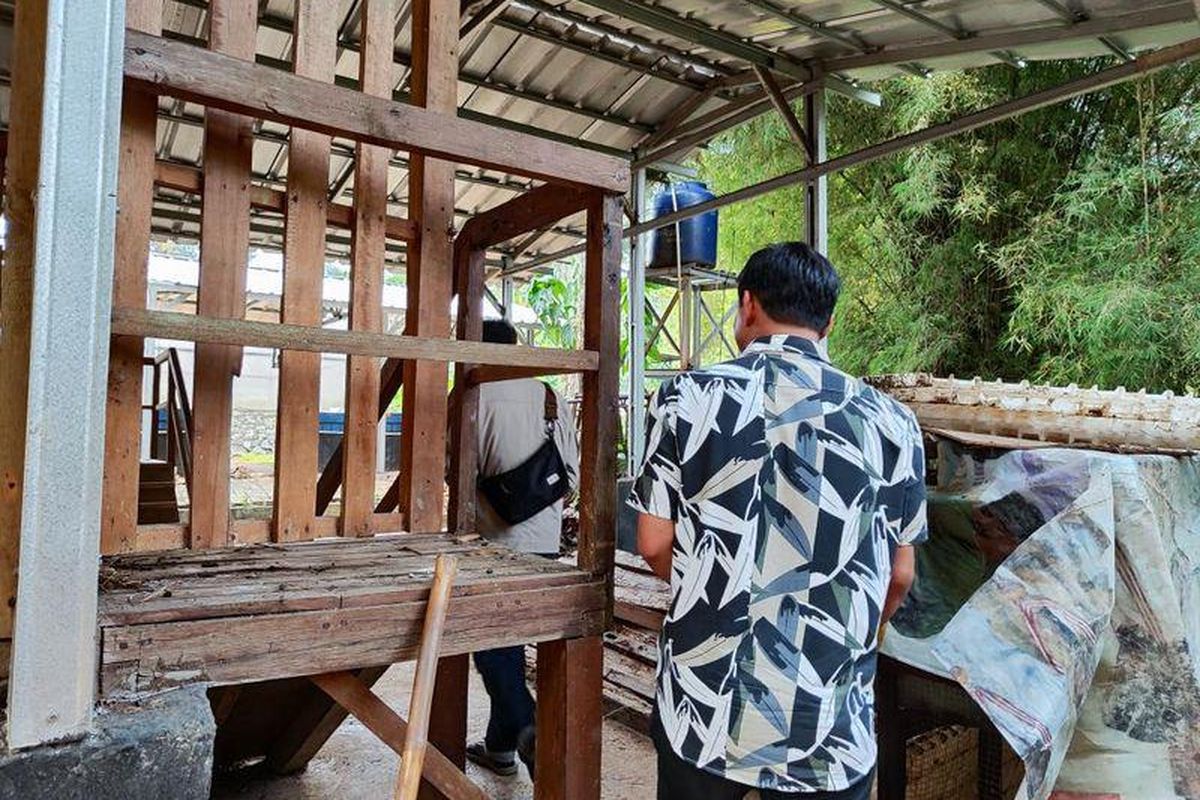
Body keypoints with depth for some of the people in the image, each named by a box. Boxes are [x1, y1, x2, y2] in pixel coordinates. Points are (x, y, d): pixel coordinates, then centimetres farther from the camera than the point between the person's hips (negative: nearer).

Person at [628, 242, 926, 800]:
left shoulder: (689, 396, -9)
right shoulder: (889, 421, -7)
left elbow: (655, 544, -5)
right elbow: (899, 575, 1)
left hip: (703, 710, 0)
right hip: (831, 726, 1)